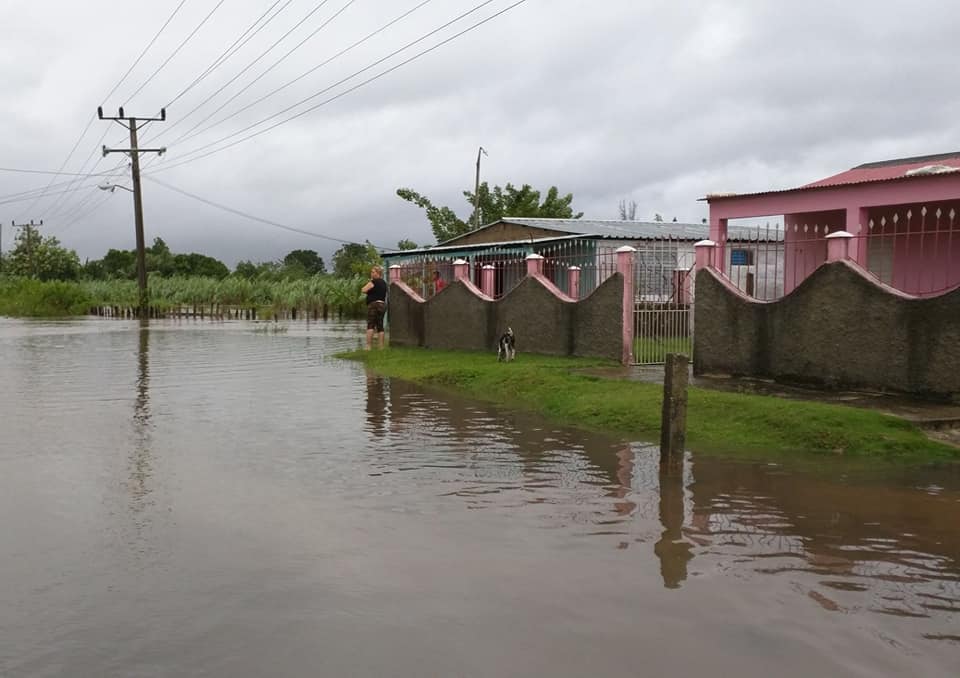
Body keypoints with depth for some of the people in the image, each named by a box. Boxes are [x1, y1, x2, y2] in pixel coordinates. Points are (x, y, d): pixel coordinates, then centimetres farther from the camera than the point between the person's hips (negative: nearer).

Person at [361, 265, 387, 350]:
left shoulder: (373, 282, -10)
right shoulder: (384, 283, 16)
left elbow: (363, 290, -15)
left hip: (374, 304, -8)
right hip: (383, 304, 8)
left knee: (370, 325, -10)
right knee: (380, 326, 9)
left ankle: (369, 346, -17)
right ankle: (381, 346, 7)